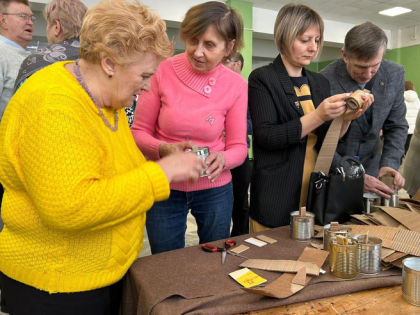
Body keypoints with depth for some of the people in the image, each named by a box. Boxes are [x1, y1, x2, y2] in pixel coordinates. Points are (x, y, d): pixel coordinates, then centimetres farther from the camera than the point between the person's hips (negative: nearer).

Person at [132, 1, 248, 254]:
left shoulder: (236, 85, -9)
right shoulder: (162, 72, -14)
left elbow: (239, 147, -5)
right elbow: (138, 132, -7)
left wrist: (222, 159, -26)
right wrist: (164, 149, -27)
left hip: (215, 190, 2)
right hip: (164, 188, -1)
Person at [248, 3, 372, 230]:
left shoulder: (320, 83, 10)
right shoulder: (262, 79, -7)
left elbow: (327, 142, 11)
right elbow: (266, 136, -17)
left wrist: (346, 118, -8)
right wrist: (318, 116, -22)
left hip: (316, 193, 6)